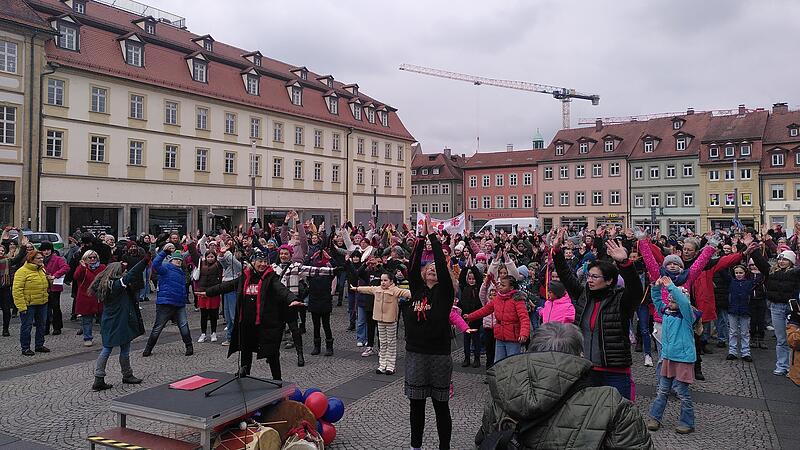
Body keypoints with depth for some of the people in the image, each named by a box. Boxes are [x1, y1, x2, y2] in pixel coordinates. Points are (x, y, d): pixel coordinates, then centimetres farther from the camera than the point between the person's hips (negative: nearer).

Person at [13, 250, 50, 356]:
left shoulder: (41, 270, 11)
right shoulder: (22, 271, -14)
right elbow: (17, 290, -18)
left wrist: (49, 279, 3)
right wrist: (21, 306, -22)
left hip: (42, 303, 8)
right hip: (28, 305, -7)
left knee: (41, 325, 14)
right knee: (26, 326, 2)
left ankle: (39, 345, 27)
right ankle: (25, 348, 13)